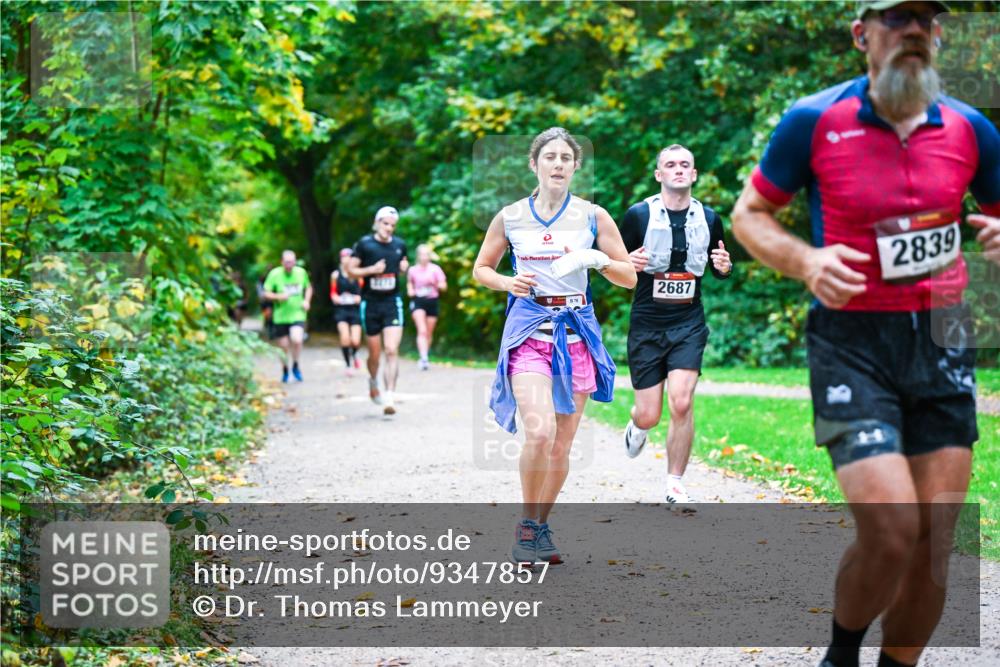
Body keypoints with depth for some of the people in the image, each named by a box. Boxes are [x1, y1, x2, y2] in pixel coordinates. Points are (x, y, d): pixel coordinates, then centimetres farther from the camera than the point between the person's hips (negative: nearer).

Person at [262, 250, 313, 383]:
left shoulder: (301, 272, 0)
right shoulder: (275, 274, -8)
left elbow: (308, 287, 19)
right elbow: (266, 293, -4)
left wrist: (307, 300, 2)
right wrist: (278, 296, -22)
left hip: (298, 314, 0)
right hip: (281, 316, 0)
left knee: (297, 340, -21)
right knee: (283, 345, 6)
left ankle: (295, 366, 5)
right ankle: (285, 370, 32)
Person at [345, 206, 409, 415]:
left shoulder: (399, 245, 5)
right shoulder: (364, 244, -5)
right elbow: (350, 269, -3)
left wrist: (404, 268, -1)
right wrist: (372, 270, -17)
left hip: (392, 302, 1)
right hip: (371, 302, -1)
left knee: (392, 350, -14)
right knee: (375, 353, 8)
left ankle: (389, 397, -17)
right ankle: (373, 383, 38)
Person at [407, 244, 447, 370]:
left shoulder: (435, 269, -1)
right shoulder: (413, 270, 3)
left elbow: (444, 286, 1)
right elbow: (409, 283, 21)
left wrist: (435, 283, -17)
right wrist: (410, 290, 1)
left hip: (432, 301, 1)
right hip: (417, 301, -1)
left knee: (429, 333, 10)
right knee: (422, 330, -17)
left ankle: (425, 356, 29)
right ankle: (423, 358, -25)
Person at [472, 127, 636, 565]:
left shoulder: (593, 217, 3)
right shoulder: (510, 217, 3)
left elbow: (629, 278, 5)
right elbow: (481, 269, 14)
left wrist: (599, 259, -14)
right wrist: (508, 283, -6)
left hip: (577, 331, 2)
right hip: (528, 329, -2)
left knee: (561, 445, 5)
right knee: (539, 433, -21)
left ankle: (541, 526, 24)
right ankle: (527, 525, -1)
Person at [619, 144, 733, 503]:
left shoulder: (709, 219, 5)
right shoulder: (638, 215, -4)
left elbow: (720, 268, 18)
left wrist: (725, 267, -5)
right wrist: (629, 264, -20)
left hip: (688, 325, 1)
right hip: (646, 325, -1)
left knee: (681, 403, -16)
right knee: (649, 416, 0)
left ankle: (675, 485, 0)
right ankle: (637, 426, 40)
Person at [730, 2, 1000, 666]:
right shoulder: (813, 121, -5)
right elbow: (749, 214, 6)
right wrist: (804, 261, -14)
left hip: (943, 343, 4)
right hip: (852, 343, -4)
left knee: (935, 544, 3)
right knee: (891, 531, -15)